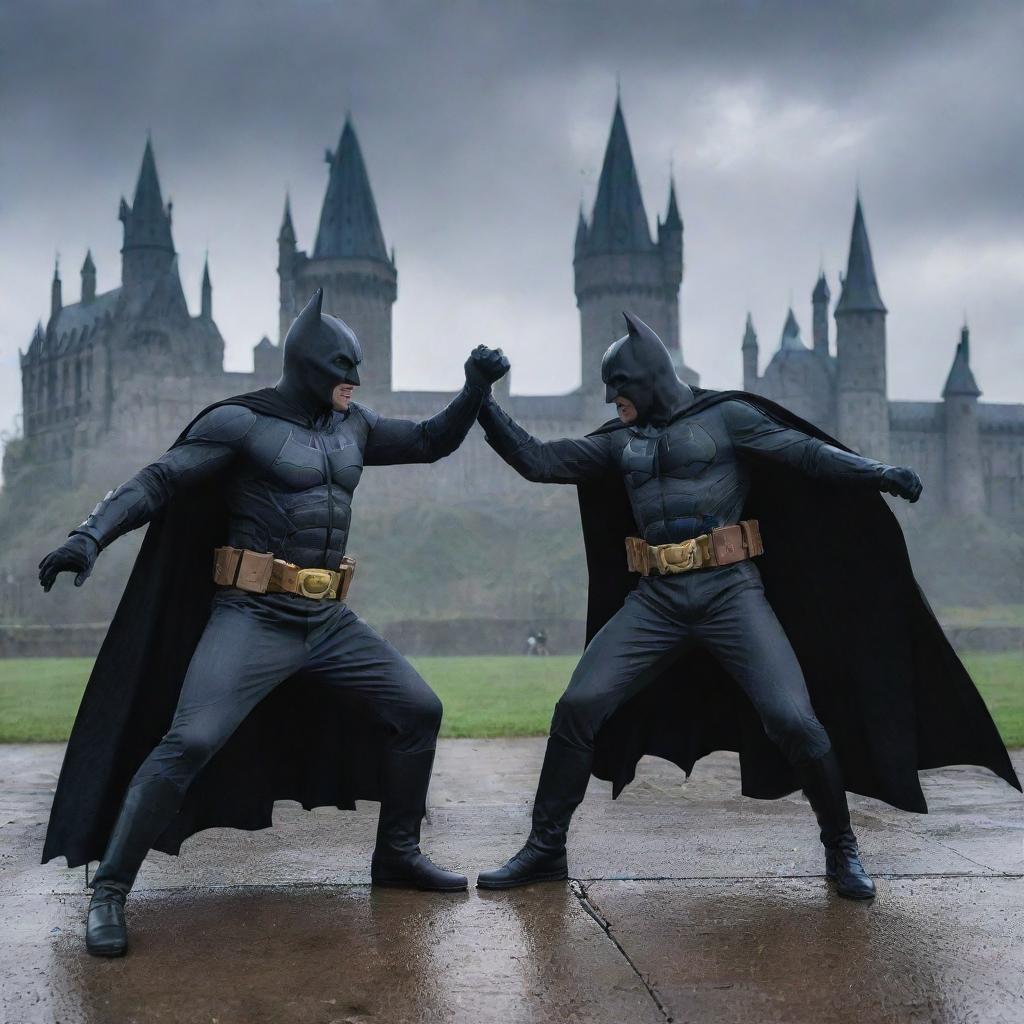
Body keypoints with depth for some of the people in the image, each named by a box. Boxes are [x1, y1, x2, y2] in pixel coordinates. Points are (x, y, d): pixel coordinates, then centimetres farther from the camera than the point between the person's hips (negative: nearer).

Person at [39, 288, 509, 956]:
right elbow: (156, 483, -12)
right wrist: (90, 536, -26)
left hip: (329, 622, 7)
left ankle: (397, 854, 23)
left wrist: (476, 389, 7)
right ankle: (109, 891, -5)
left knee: (418, 709, 6)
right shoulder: (241, 423, -7)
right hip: (251, 620, -7)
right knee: (187, 743, -20)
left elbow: (431, 443, 21)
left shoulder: (352, 426, 12)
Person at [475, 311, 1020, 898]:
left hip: (730, 592, -4)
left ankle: (842, 849, 8)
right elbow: (538, 461, 13)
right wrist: (484, 405, 5)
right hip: (655, 601, 4)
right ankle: (546, 849, 6)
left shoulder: (725, 417, 2)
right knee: (578, 706, -8)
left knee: (792, 719, -16)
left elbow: (806, 452, -7)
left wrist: (877, 472, -21)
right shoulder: (620, 442, 15)